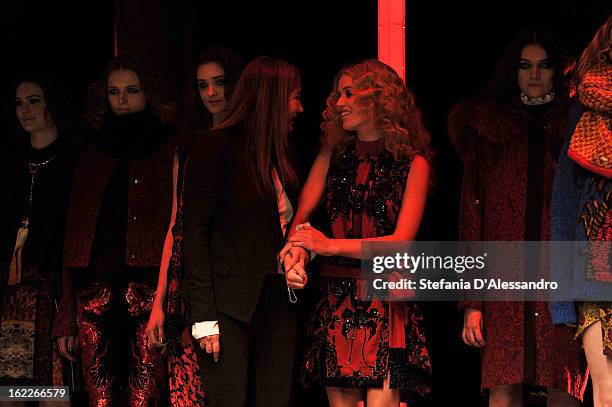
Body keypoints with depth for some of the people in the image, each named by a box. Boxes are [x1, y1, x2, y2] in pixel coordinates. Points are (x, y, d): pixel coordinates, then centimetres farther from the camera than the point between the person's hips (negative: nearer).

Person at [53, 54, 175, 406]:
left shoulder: (169, 154, 8)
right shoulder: (94, 156, 19)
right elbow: (75, 235, 16)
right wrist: (67, 319, 9)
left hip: (149, 294, -3)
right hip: (96, 295, 3)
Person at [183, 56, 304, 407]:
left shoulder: (280, 157, 18)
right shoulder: (216, 146, -3)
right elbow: (195, 233, -8)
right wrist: (204, 317, -14)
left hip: (278, 301, 7)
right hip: (231, 304, -7)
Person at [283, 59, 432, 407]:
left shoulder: (413, 163, -1)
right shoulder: (334, 153, 12)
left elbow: (402, 240, -9)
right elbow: (301, 214, 4)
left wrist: (331, 245, -18)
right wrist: (296, 253, -19)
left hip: (386, 299, -4)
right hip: (336, 296, 4)